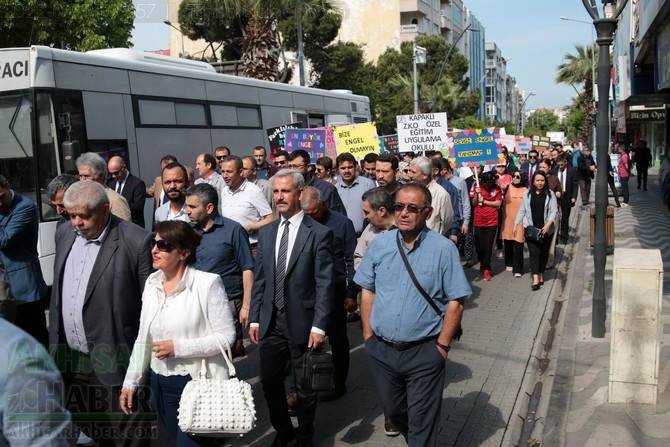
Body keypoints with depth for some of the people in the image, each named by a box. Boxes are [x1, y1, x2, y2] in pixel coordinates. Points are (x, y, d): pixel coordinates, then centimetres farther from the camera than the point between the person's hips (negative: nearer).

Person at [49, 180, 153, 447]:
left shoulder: (136, 241, -15)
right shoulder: (65, 234, 7)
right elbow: (58, 291, 15)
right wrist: (54, 342, 14)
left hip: (114, 360, -6)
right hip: (68, 357, 6)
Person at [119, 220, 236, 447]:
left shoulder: (207, 283, -15)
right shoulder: (152, 283, 4)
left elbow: (226, 336, -15)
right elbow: (143, 339, 10)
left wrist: (179, 348, -20)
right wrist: (130, 382, 8)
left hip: (198, 384, -6)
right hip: (160, 385, 6)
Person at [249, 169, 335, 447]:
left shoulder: (319, 234, -9)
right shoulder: (266, 232, 7)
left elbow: (325, 285, -11)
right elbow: (259, 279, 9)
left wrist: (319, 326, -16)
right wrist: (254, 318, 6)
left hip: (302, 322, -4)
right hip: (270, 321, 5)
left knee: (305, 385, 12)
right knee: (269, 380, 13)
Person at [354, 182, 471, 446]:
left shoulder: (443, 249, -10)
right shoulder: (379, 244, 0)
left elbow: (455, 302, -8)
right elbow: (367, 291, 7)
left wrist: (442, 346, -10)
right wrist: (368, 335, 3)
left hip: (424, 353, -4)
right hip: (381, 350, 4)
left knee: (421, 423, 6)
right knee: (394, 412, 22)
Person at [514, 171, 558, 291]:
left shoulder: (550, 194, 1)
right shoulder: (527, 194, 5)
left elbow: (554, 211, -3)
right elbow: (522, 210, 9)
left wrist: (548, 224, -16)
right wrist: (516, 224, 5)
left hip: (546, 229, 0)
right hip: (531, 228, 0)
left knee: (544, 252, 9)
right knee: (534, 251, -9)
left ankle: (541, 275, 23)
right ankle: (536, 279, -12)